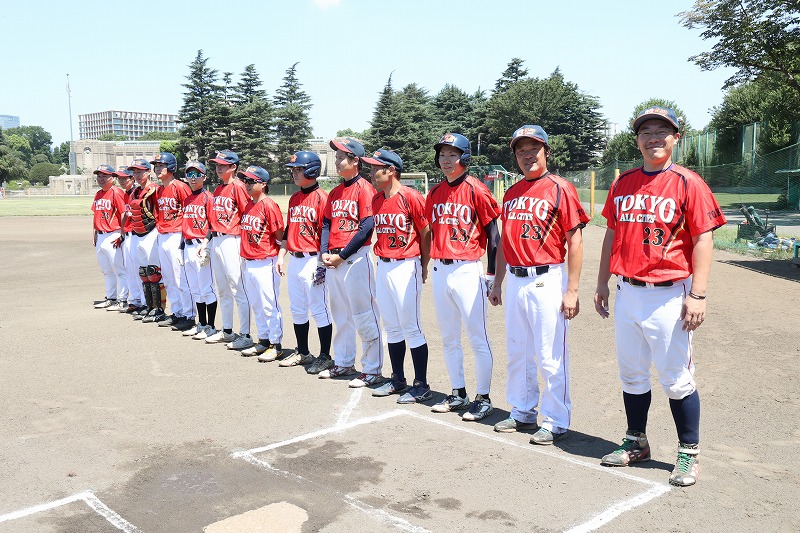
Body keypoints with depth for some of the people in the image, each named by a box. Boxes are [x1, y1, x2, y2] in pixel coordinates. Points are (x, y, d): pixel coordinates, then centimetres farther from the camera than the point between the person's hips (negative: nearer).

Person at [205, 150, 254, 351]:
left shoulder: (238, 186, -8)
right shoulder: (218, 189, 17)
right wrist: (209, 240, 18)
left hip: (231, 241, -9)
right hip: (216, 241, 9)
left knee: (238, 289, -7)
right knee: (223, 290, 15)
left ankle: (245, 335, -3)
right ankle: (227, 331, 26)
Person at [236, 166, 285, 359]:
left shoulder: (269, 205, -12)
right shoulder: (248, 206, 12)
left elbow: (280, 236, -12)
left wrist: (279, 259, -11)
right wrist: (243, 257, 17)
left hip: (265, 263, -9)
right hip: (248, 262, 9)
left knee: (269, 305, -2)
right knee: (256, 305, 16)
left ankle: (275, 345, 7)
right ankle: (263, 341, 27)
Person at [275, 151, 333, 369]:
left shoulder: (321, 197, -10)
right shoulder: (294, 199, 15)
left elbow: (326, 233, -13)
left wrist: (322, 264, -16)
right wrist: (281, 256, 15)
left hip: (312, 261, -8)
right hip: (294, 261, 8)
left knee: (319, 310, -2)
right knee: (297, 310, 15)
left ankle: (325, 356, 7)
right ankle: (302, 353, 27)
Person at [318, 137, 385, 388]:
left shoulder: (364, 188, -9)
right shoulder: (335, 192, 16)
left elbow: (367, 227, -16)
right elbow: (327, 223, 16)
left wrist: (342, 255, -16)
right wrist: (325, 252, 0)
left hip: (356, 257, -9)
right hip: (333, 260, 9)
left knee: (364, 316, -5)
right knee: (340, 315, 17)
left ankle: (372, 371, 3)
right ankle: (343, 363, 30)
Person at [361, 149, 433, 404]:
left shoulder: (410, 197, -12)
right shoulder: (377, 200, 10)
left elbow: (426, 233, -7)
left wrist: (423, 267, -3)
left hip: (406, 266, -8)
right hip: (383, 267, 8)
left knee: (411, 327, -4)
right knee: (392, 327, 14)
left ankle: (421, 385, 6)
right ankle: (398, 380, 26)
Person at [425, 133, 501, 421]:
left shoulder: (475, 189, -7)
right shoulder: (435, 193, 11)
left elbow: (492, 233, -7)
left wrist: (492, 275, -8)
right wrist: (428, 266, 15)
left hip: (468, 270, -7)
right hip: (440, 270, 7)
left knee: (477, 337, -1)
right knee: (449, 338, 14)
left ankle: (483, 398, 10)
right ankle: (458, 394, 26)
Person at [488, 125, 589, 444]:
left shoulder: (561, 189, -6)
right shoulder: (511, 193, 13)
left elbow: (575, 242, -10)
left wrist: (572, 291, -14)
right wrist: (497, 283, 17)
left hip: (547, 280, -7)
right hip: (515, 281, 7)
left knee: (550, 356, -2)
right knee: (517, 352, 15)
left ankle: (555, 422, 11)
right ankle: (522, 412, 29)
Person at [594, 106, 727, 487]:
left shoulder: (688, 183, -5)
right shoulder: (622, 183, 10)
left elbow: (703, 240, -9)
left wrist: (698, 295, -15)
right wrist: (602, 283, 15)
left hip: (668, 295, -5)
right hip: (627, 293, 5)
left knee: (677, 379, 0)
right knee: (631, 374, 14)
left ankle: (689, 453, 16)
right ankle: (636, 442, 30)